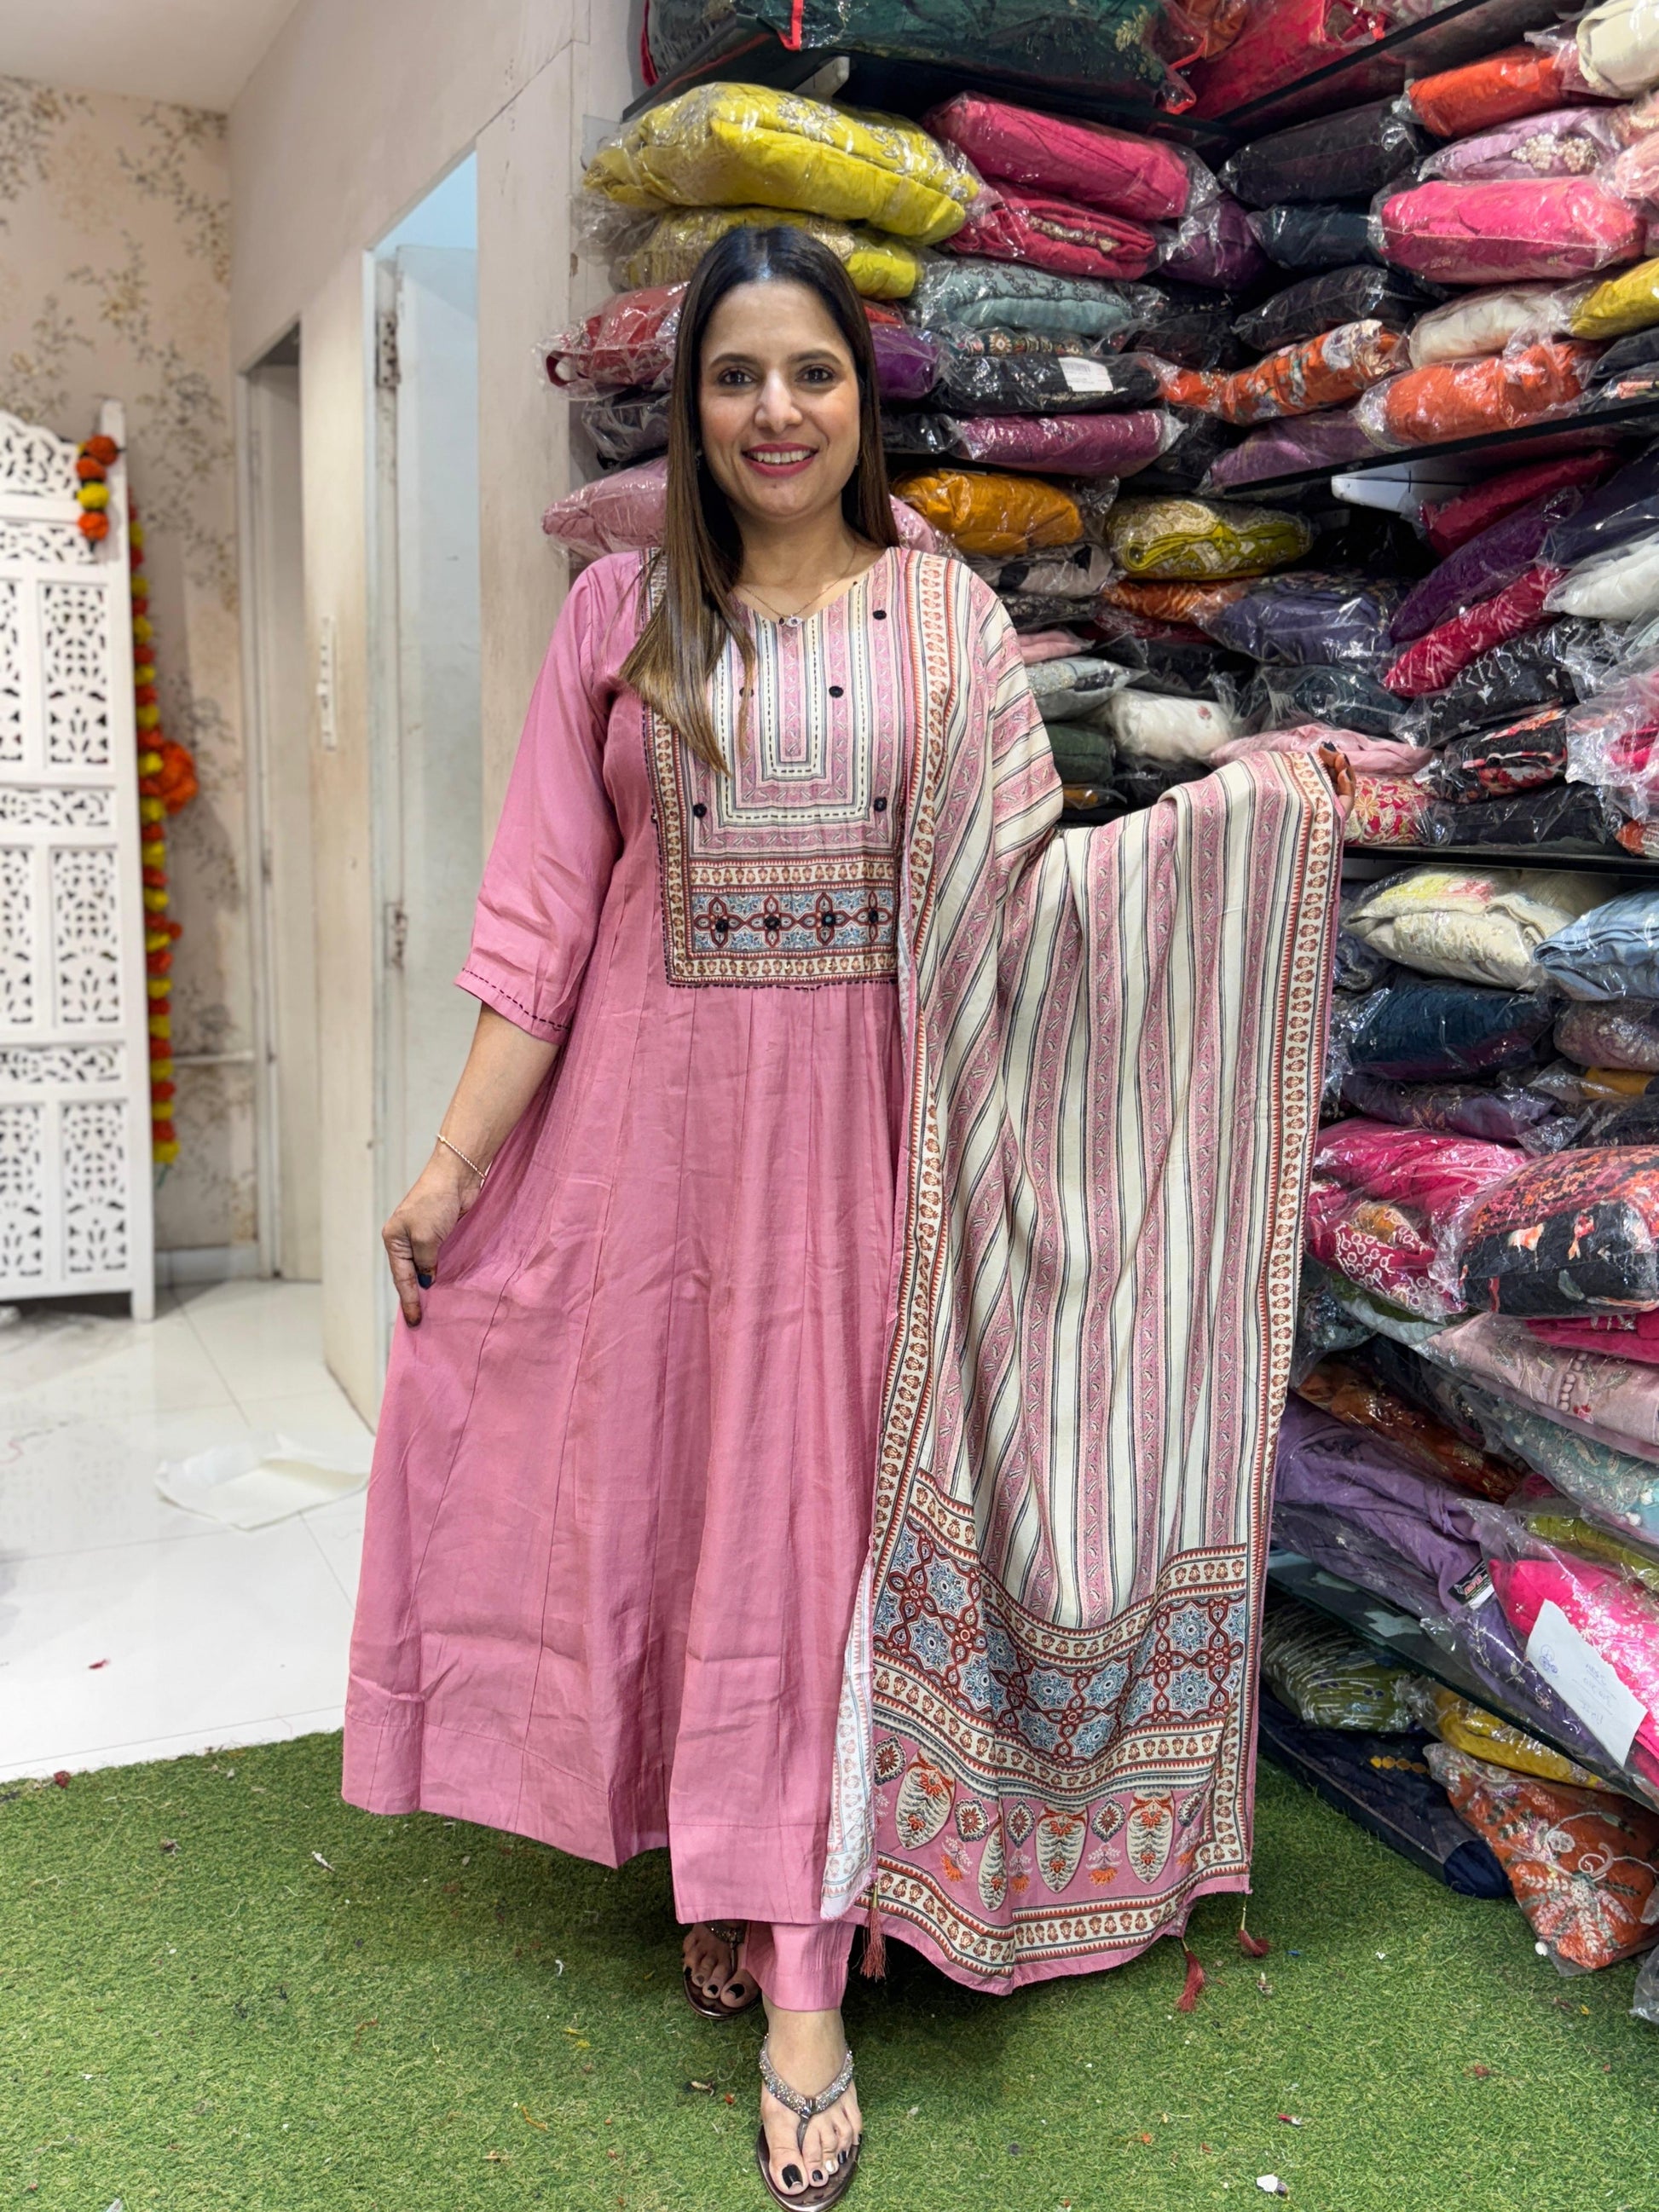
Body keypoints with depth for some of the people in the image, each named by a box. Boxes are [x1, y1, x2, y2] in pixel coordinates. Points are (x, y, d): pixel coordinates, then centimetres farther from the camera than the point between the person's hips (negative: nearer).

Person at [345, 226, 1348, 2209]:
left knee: (819, 1505, 2)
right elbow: (543, 906, 4)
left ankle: (802, 1973, 13)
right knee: (663, 1478, 7)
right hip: (655, 1109, 1)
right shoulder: (621, 611, 6)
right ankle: (714, 1868, 29)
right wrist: (456, 1159, 1)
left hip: (861, 1114, -1)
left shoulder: (946, 617, 5)